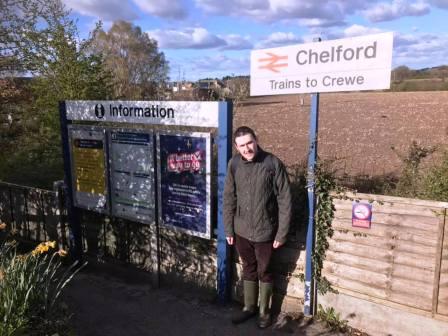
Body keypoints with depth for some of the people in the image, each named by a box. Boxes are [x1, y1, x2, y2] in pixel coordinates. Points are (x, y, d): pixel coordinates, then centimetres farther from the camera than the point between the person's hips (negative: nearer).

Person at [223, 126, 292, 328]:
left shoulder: (273, 164, -15)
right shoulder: (234, 164, -4)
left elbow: (284, 201, -12)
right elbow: (229, 199, 3)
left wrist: (281, 233, -11)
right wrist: (228, 229, 4)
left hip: (265, 231, -3)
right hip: (241, 230, 3)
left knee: (264, 271, 14)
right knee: (248, 269, 20)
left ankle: (264, 311, 34)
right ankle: (249, 307, 39)